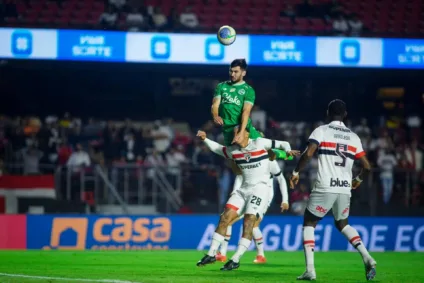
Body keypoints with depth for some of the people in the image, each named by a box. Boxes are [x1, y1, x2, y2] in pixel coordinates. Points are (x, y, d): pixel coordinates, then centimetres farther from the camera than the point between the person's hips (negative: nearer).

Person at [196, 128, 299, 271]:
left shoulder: (260, 143, -6)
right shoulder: (234, 150, 9)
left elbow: (282, 144, 0)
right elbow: (218, 149, 27)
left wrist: (288, 150, -19)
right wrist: (205, 139, 15)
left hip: (260, 189, -6)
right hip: (244, 189, 6)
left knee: (248, 222, -16)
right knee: (225, 217, -3)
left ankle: (236, 260, -16)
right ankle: (211, 254, 2)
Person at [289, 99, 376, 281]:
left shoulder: (321, 131, 1)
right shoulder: (354, 137, 13)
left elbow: (308, 154, -14)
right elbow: (367, 167, 12)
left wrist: (296, 172, 1)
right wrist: (359, 179, 33)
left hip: (325, 188, -4)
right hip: (345, 189, 4)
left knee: (309, 223, 13)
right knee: (342, 224, 26)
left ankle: (310, 270, -1)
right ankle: (367, 258, 7)